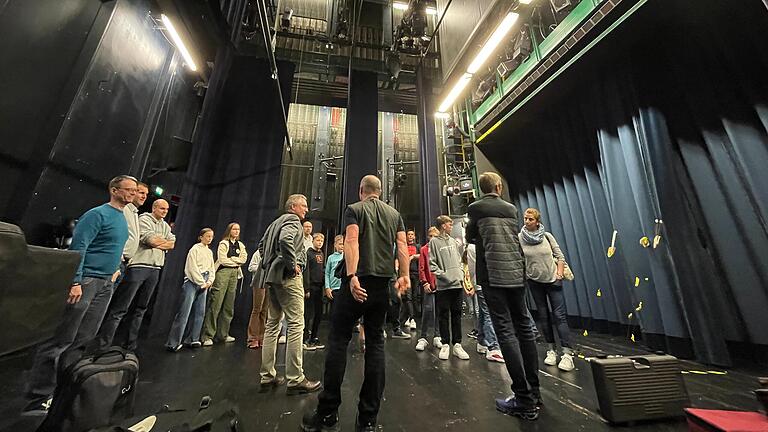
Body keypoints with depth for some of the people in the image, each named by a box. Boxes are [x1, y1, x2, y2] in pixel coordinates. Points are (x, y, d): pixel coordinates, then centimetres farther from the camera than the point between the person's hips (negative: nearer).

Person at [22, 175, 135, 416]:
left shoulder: (123, 219, 15)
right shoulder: (98, 214, -11)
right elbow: (78, 247, -17)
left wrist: (115, 269, 15)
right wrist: (75, 282, -21)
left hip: (105, 284, 8)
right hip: (86, 280, -8)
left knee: (84, 339, 13)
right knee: (61, 339, -2)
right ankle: (37, 399, 7)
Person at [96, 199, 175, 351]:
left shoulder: (166, 226, 18)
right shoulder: (144, 219, -2)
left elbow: (172, 245, 8)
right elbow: (150, 239, -14)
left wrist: (157, 243, -7)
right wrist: (165, 240, 3)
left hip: (155, 269, 6)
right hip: (139, 266, -6)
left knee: (141, 308, 13)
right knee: (121, 308, -4)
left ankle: (130, 344, 22)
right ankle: (103, 344, 5)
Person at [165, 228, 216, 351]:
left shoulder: (210, 252, 15)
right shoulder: (195, 249, -4)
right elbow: (193, 267, -11)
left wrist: (209, 281, 0)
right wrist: (201, 282, -10)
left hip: (204, 284, 6)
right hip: (192, 281, -6)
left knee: (199, 312, 4)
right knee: (184, 311, -9)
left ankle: (191, 339, 12)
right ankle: (173, 342, -2)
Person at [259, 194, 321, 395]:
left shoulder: (276, 222, 22)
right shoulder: (292, 220, -7)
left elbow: (262, 244, 27)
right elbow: (285, 240, -27)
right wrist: (293, 265, -18)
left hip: (271, 276, 10)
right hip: (287, 277, -10)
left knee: (273, 324, 13)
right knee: (296, 324, -6)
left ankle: (267, 377, 21)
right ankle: (295, 379, -2)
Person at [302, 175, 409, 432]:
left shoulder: (354, 209, 3)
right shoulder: (394, 214, 15)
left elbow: (351, 241, -13)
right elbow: (402, 244, 4)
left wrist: (352, 276, -21)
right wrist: (404, 276, 1)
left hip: (358, 282, -4)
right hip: (382, 285, 5)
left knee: (338, 340, 6)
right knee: (375, 343, 9)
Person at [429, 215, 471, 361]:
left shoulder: (454, 241, 15)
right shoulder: (434, 241, -3)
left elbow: (459, 260, 18)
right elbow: (431, 263, -7)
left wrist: (461, 274, 5)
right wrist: (443, 274, -14)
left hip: (458, 283, 5)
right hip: (443, 285, -5)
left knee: (456, 315, 10)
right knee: (443, 315, 4)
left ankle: (456, 344, 19)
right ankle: (445, 344, 16)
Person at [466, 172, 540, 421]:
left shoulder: (475, 208, 0)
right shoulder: (511, 208, 12)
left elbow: (470, 238, 12)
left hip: (493, 275, -5)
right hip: (516, 274, 5)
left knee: (505, 332, -3)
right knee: (524, 328, 13)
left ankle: (524, 401, 2)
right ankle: (534, 391, 25)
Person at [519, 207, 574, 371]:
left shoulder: (547, 236, -4)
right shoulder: (519, 238, -8)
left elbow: (560, 256, 1)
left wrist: (559, 273, -9)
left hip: (553, 280, 0)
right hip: (534, 282, 1)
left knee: (559, 316, -5)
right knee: (543, 316, 10)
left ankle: (568, 354, 0)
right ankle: (551, 350, 23)